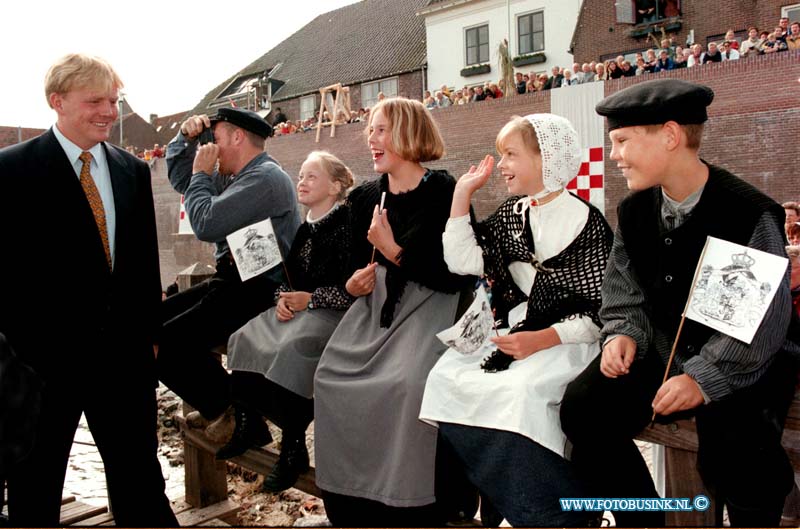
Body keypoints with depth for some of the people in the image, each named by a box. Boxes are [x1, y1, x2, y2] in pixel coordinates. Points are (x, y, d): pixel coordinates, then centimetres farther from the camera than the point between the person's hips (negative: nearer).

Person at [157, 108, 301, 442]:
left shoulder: (265, 178, -16)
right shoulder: (233, 176, 16)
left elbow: (205, 224, -23)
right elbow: (179, 178, 28)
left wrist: (201, 173, -7)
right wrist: (186, 137, 12)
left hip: (258, 290, -11)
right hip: (234, 281, 11)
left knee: (167, 342, -20)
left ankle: (236, 413, -2)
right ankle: (217, 406, 12)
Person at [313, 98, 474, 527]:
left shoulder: (442, 191, -10)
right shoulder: (365, 196, 10)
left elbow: (457, 275, -17)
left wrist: (395, 251, -23)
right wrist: (351, 282, -3)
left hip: (426, 305, -6)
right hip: (376, 305, 6)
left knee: (407, 382, -30)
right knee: (331, 377, -10)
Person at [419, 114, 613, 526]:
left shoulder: (586, 222, -9)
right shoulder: (511, 215, 10)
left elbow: (599, 311, -10)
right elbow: (463, 261, 0)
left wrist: (542, 340, -22)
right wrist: (462, 193, 1)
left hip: (566, 339, -6)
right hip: (515, 332, 6)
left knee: (519, 390, -32)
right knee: (447, 378, -14)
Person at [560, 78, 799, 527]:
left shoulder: (751, 213, -19)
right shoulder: (635, 211, 0)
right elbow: (625, 289, 9)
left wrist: (704, 379, -26)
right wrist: (623, 334, -10)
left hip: (743, 365, -5)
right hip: (661, 352, 6)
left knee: (731, 458, -31)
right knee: (583, 408, -11)